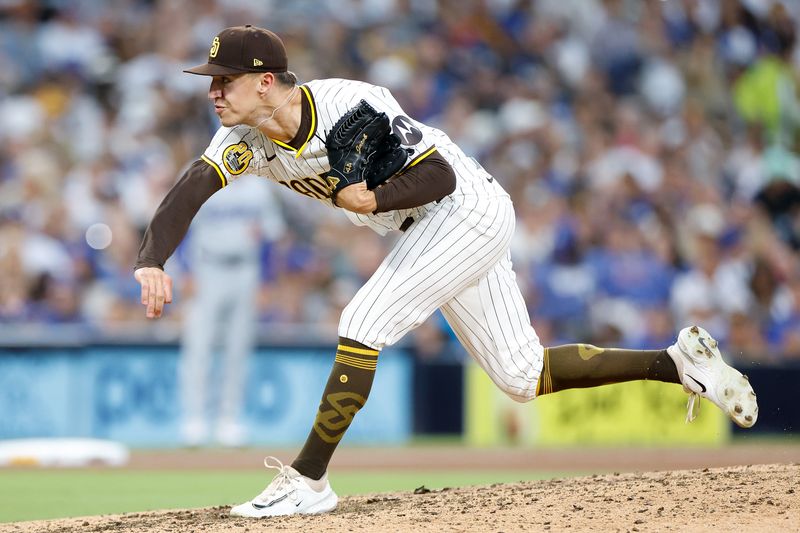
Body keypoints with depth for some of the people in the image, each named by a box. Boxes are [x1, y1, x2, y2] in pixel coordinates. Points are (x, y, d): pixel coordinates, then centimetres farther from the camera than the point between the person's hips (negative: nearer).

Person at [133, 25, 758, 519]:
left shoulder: (350, 108, -28)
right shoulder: (244, 135, -8)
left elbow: (440, 176, -25)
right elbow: (189, 192, -22)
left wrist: (374, 199, -41)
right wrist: (151, 261, -40)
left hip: (469, 208, -9)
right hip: (428, 230, 9)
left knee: (364, 322, -22)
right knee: (522, 377, 10)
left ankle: (309, 480, -14)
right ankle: (680, 362, 17)